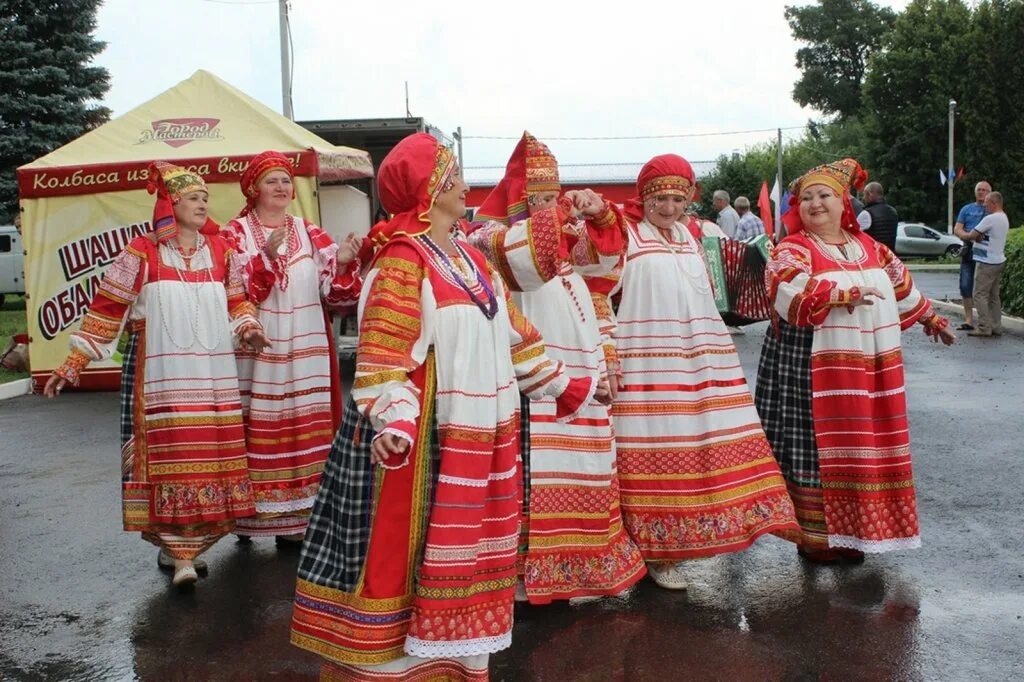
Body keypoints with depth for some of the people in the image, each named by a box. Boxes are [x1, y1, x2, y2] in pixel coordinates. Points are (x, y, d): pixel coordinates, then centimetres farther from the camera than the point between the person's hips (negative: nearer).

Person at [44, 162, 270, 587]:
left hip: (213, 373, 4)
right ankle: (179, 554, -4)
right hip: (160, 372, -3)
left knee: (210, 453, 2)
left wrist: (248, 329, -1)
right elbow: (107, 307, 2)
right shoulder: (143, 252, 1)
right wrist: (74, 363, 0)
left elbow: (236, 301, 20)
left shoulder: (220, 250, 11)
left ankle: (187, 543, 16)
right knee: (168, 451, -9)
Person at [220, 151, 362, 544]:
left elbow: (332, 292, 5)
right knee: (258, 430, -2)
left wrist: (341, 264, -14)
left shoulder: (309, 233, 12)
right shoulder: (235, 234, 3)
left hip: (305, 353, 3)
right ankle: (249, 515, 10)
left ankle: (297, 518, 11)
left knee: (305, 430, 3)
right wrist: (266, 255, -23)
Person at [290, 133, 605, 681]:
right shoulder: (402, 261, -12)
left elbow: (513, 336, 20)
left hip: (485, 434, 8)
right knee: (411, 549, 0)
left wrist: (566, 385, 22)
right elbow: (382, 354, -20)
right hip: (432, 435, -8)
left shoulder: (472, 259, 14)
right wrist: (395, 422, -35)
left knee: (467, 548, 16)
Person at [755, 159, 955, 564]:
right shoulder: (794, 248, -7)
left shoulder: (868, 246, 16)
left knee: (862, 445, 11)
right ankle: (815, 537, 6)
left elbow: (901, 285, 30)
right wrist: (843, 294, -35)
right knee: (816, 445, -4)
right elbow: (789, 286, -28)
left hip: (869, 366, 7)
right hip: (812, 365, -7)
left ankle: (849, 529, 24)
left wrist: (929, 318, 39)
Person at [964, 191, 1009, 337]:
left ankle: (984, 328, -7)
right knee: (994, 296, 13)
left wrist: (971, 236, 6)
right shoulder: (1004, 218, 13)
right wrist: (980, 236, -3)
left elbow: (971, 235, -15)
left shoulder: (990, 219, -19)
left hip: (987, 263, -10)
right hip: (999, 261, 10)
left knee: (980, 295, -5)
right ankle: (996, 327, 15)